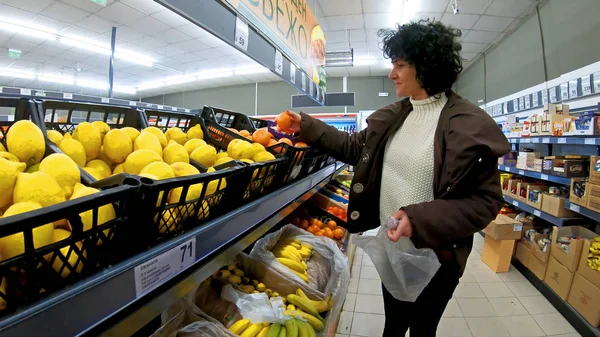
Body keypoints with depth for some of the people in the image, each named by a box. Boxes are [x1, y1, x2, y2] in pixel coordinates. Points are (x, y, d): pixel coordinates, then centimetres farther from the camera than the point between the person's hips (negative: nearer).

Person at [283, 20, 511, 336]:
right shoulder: (392, 116, 1)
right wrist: (307, 127, 7)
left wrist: (420, 220, -28)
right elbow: (354, 147, 11)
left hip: (435, 258, -5)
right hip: (392, 248, 6)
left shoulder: (471, 126, -18)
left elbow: (486, 200, -17)